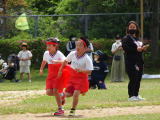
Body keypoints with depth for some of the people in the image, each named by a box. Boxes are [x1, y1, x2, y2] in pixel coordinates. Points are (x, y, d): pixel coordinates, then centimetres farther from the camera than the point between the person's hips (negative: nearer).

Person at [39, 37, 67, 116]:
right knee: (49, 92, -8)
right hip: (51, 75, 6)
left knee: (55, 90, -17)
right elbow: (44, 61, 23)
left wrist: (57, 61, -52)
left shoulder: (59, 54, -18)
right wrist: (41, 69, 10)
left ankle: (60, 109, -4)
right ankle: (61, 96, 23)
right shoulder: (46, 53, 0)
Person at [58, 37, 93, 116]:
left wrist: (81, 70, -36)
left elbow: (89, 71, -21)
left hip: (81, 78, -5)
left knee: (76, 93, -17)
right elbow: (66, 61, 15)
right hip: (72, 77, 5)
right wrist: (60, 70, 16)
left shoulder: (87, 59, -18)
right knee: (68, 94, 2)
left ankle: (73, 110, 1)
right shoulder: (72, 54, -4)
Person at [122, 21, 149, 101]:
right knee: (133, 79, -10)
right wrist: (136, 49, -25)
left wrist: (143, 48, 0)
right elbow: (125, 48, -18)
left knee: (138, 79, 9)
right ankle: (131, 96, -5)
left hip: (139, 61, 8)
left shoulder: (137, 38, 19)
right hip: (131, 62, -8)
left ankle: (136, 95, 17)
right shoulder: (126, 38, -5)